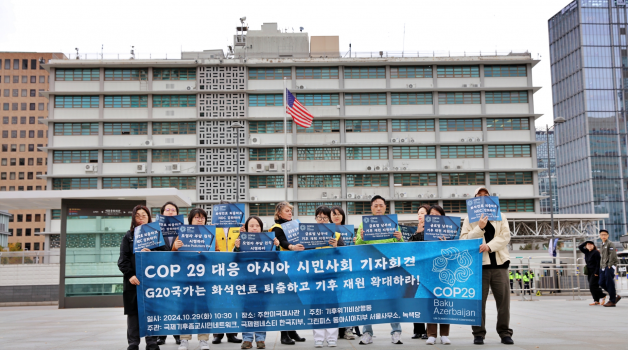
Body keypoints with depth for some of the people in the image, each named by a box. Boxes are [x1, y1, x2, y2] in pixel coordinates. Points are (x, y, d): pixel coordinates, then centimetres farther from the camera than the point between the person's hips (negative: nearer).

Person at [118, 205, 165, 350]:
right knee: (133, 312, 1)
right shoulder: (128, 236, 10)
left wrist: (150, 253, -16)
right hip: (133, 280, 0)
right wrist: (129, 275, -12)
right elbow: (123, 259, 2)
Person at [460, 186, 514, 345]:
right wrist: (479, 228, -11)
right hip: (479, 264, -1)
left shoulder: (500, 217, 16)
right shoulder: (470, 218, 12)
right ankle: (479, 334, 5)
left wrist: (489, 246, -12)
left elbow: (505, 237, 3)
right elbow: (464, 239, 0)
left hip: (499, 263, 1)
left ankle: (505, 332, 8)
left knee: (503, 299, -1)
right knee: (479, 300, -2)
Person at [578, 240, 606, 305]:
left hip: (595, 272, -8)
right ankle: (596, 300, 9)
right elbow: (580, 247, 14)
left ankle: (602, 296, 4)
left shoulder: (596, 252, -12)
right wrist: (586, 242, 4)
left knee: (592, 286, -12)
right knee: (591, 287, 6)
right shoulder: (587, 252, 10)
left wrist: (596, 272, -19)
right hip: (589, 272, 8)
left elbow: (598, 263, -16)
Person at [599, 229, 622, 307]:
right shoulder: (601, 246, 22)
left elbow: (612, 255, -12)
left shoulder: (610, 244, -3)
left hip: (610, 266, -8)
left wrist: (609, 265, -16)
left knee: (609, 283, -9)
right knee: (602, 283, 2)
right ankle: (616, 296, 14)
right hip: (603, 267, 8)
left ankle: (612, 301, -4)